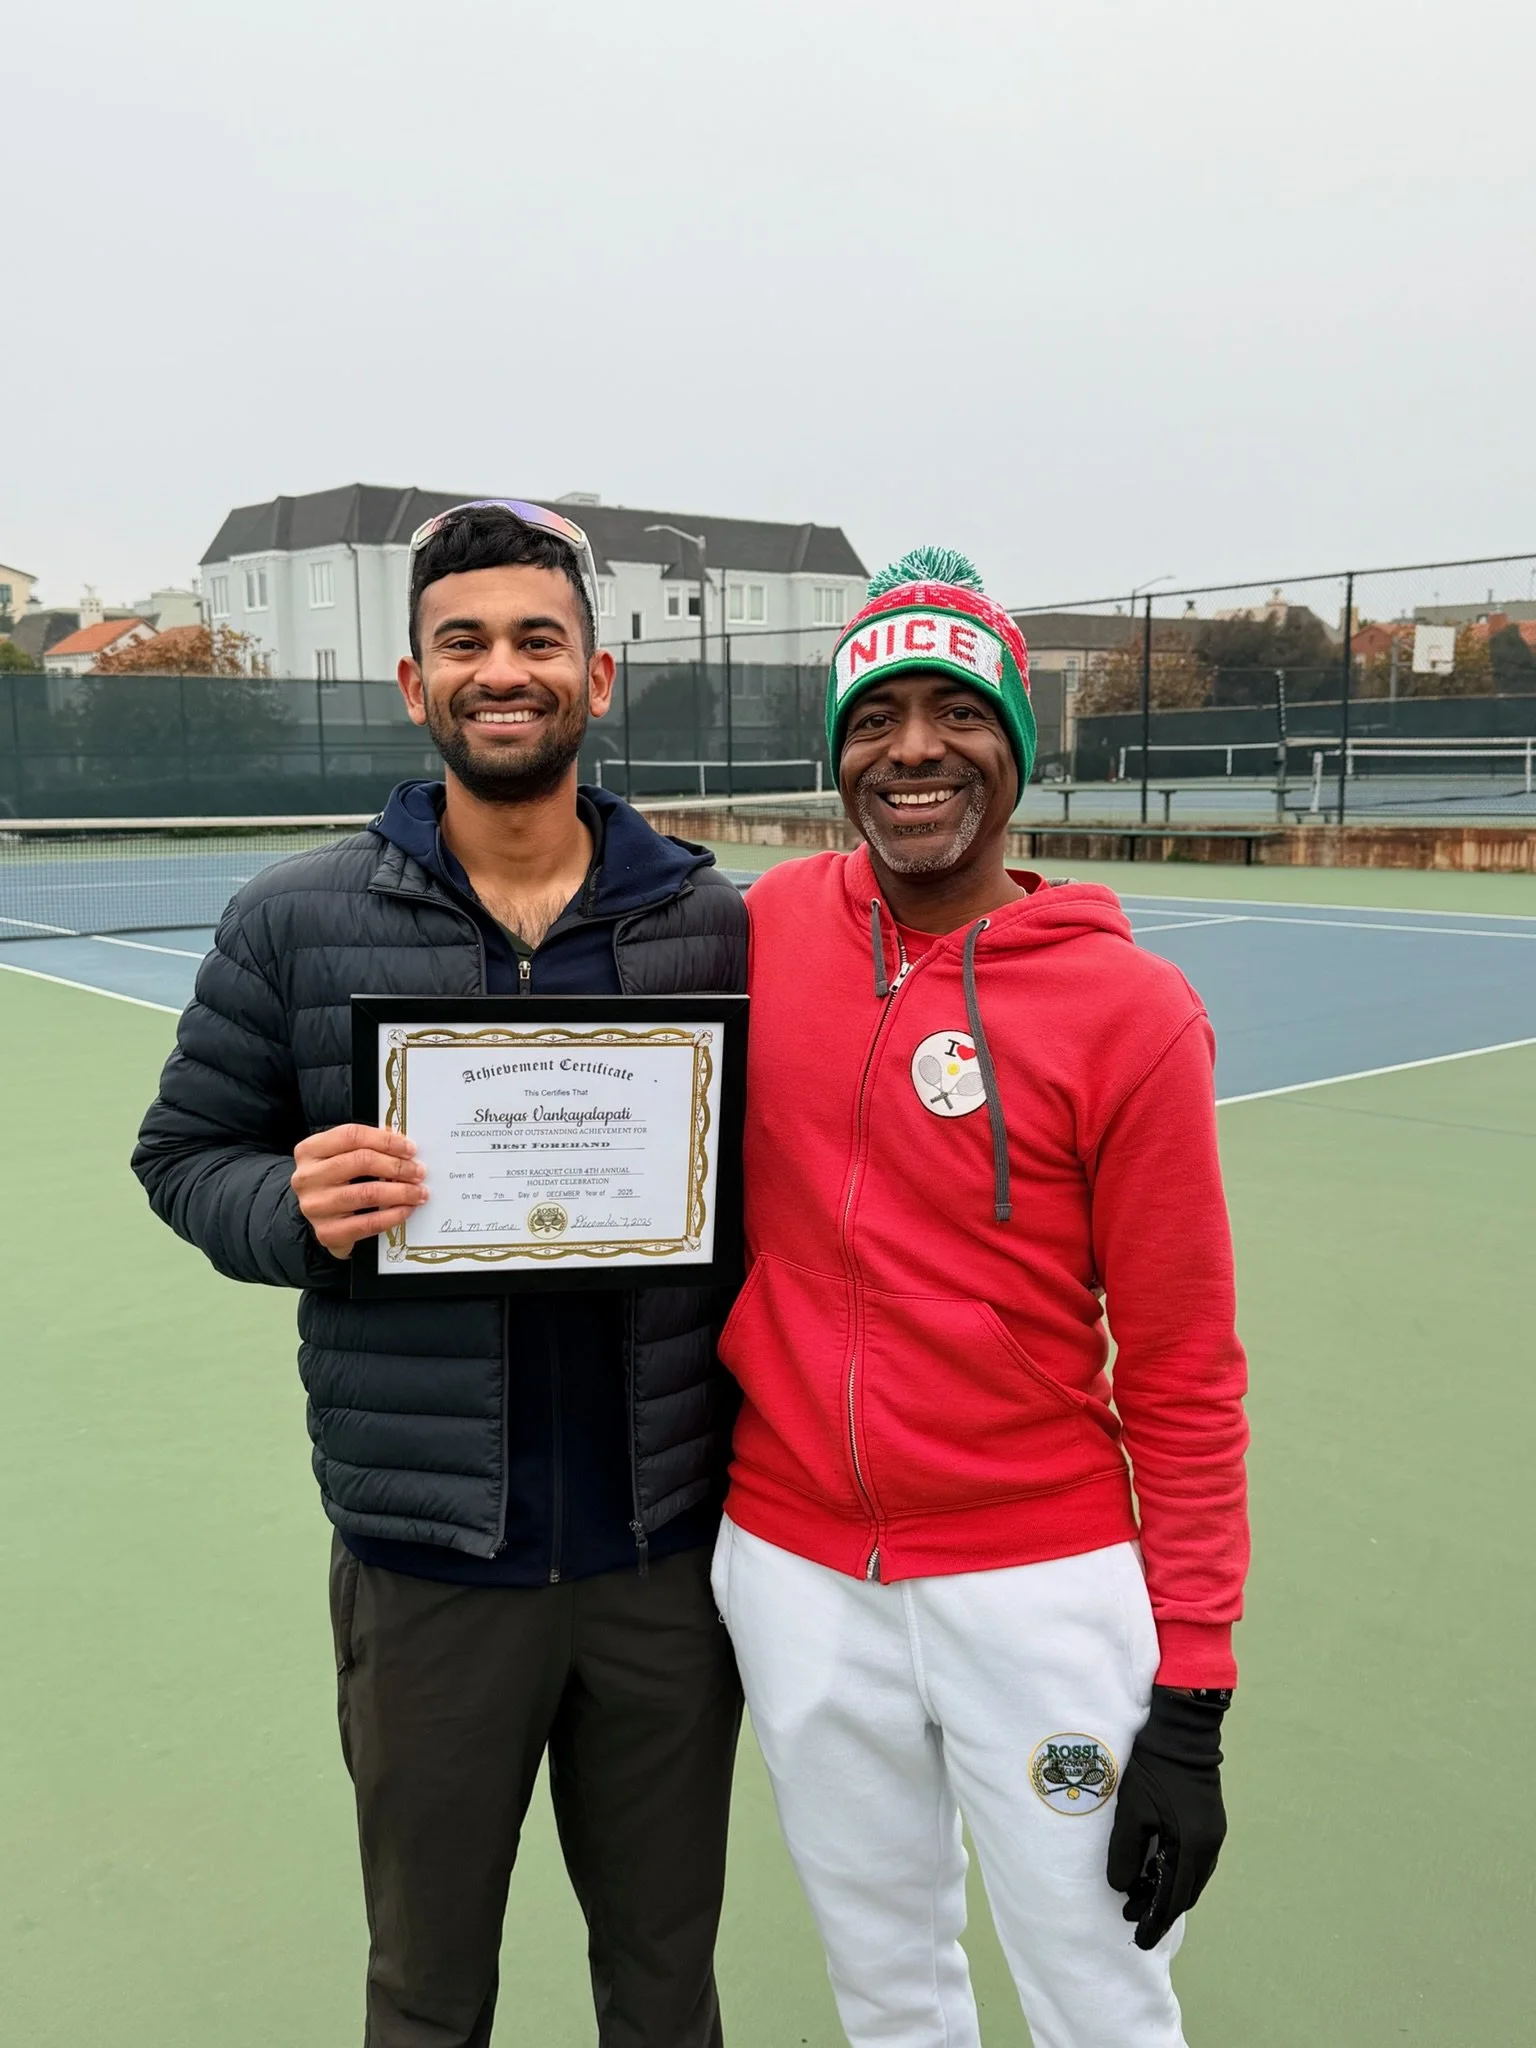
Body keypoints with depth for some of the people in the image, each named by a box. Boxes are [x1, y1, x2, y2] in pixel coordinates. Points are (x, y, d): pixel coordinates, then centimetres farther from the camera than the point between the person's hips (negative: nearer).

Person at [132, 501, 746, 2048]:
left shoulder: (707, 920, -1)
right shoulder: (297, 921, -4)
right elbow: (185, 1150, 3)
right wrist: (296, 1209, -18)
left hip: (666, 1553, 1)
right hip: (428, 1564, -1)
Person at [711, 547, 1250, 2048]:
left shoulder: (1130, 1010, -12)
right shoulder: (770, 926, -2)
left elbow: (1183, 1378, -8)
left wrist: (1190, 1697, -8)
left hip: (1041, 1579, -3)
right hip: (793, 1573, 3)